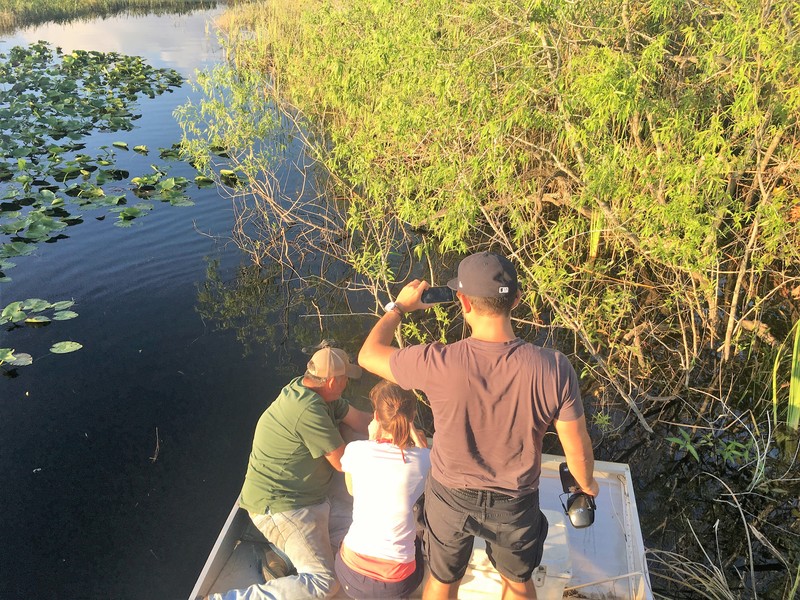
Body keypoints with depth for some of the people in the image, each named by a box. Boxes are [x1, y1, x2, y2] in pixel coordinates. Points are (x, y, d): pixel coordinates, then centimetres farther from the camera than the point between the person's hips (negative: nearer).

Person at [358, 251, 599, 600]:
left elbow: (368, 355, -12)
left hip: (450, 498, 0)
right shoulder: (553, 369, -28)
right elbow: (578, 451, -14)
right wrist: (587, 485, 9)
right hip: (515, 504, 1)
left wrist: (399, 307, 4)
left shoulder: (437, 365, -31)